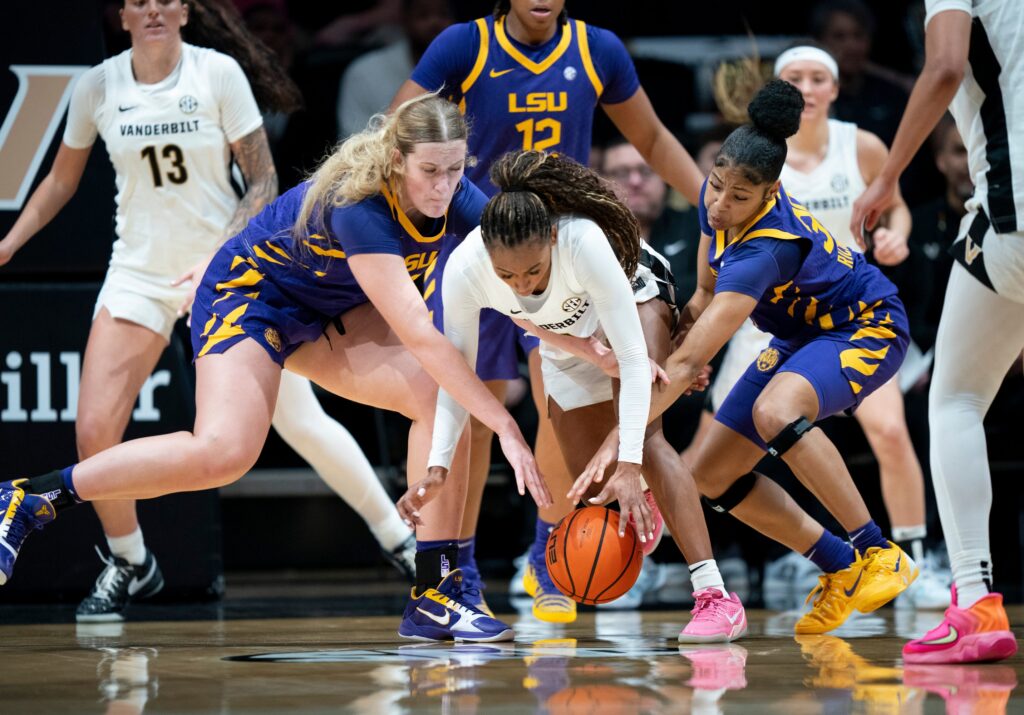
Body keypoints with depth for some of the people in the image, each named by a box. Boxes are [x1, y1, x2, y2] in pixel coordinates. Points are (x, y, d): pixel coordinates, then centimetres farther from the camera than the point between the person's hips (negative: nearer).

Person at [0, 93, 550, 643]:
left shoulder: (460, 202, -15)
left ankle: (433, 598, -11)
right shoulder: (357, 206, -35)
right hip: (249, 291, -7)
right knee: (223, 452, -29)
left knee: (441, 396, -15)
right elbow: (418, 335, -39)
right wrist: (504, 425, -40)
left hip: (330, 310, 7)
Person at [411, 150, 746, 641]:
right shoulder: (465, 269, -35)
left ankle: (715, 596, -31)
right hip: (568, 334, 4)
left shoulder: (585, 242, -44)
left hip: (634, 297, -4)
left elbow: (633, 360, -40)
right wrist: (437, 467, -34)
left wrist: (630, 467, -47)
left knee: (644, 435, -26)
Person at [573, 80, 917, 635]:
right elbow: (708, 291, 7)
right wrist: (686, 320, -16)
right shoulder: (714, 202, -12)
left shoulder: (764, 251, -37)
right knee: (711, 477, 0)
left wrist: (619, 441, -45)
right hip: (802, 335, 9)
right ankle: (840, 568, 12)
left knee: (774, 412, -40)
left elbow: (689, 362, -42)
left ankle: (879, 554, -29)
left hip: (867, 328, -9)